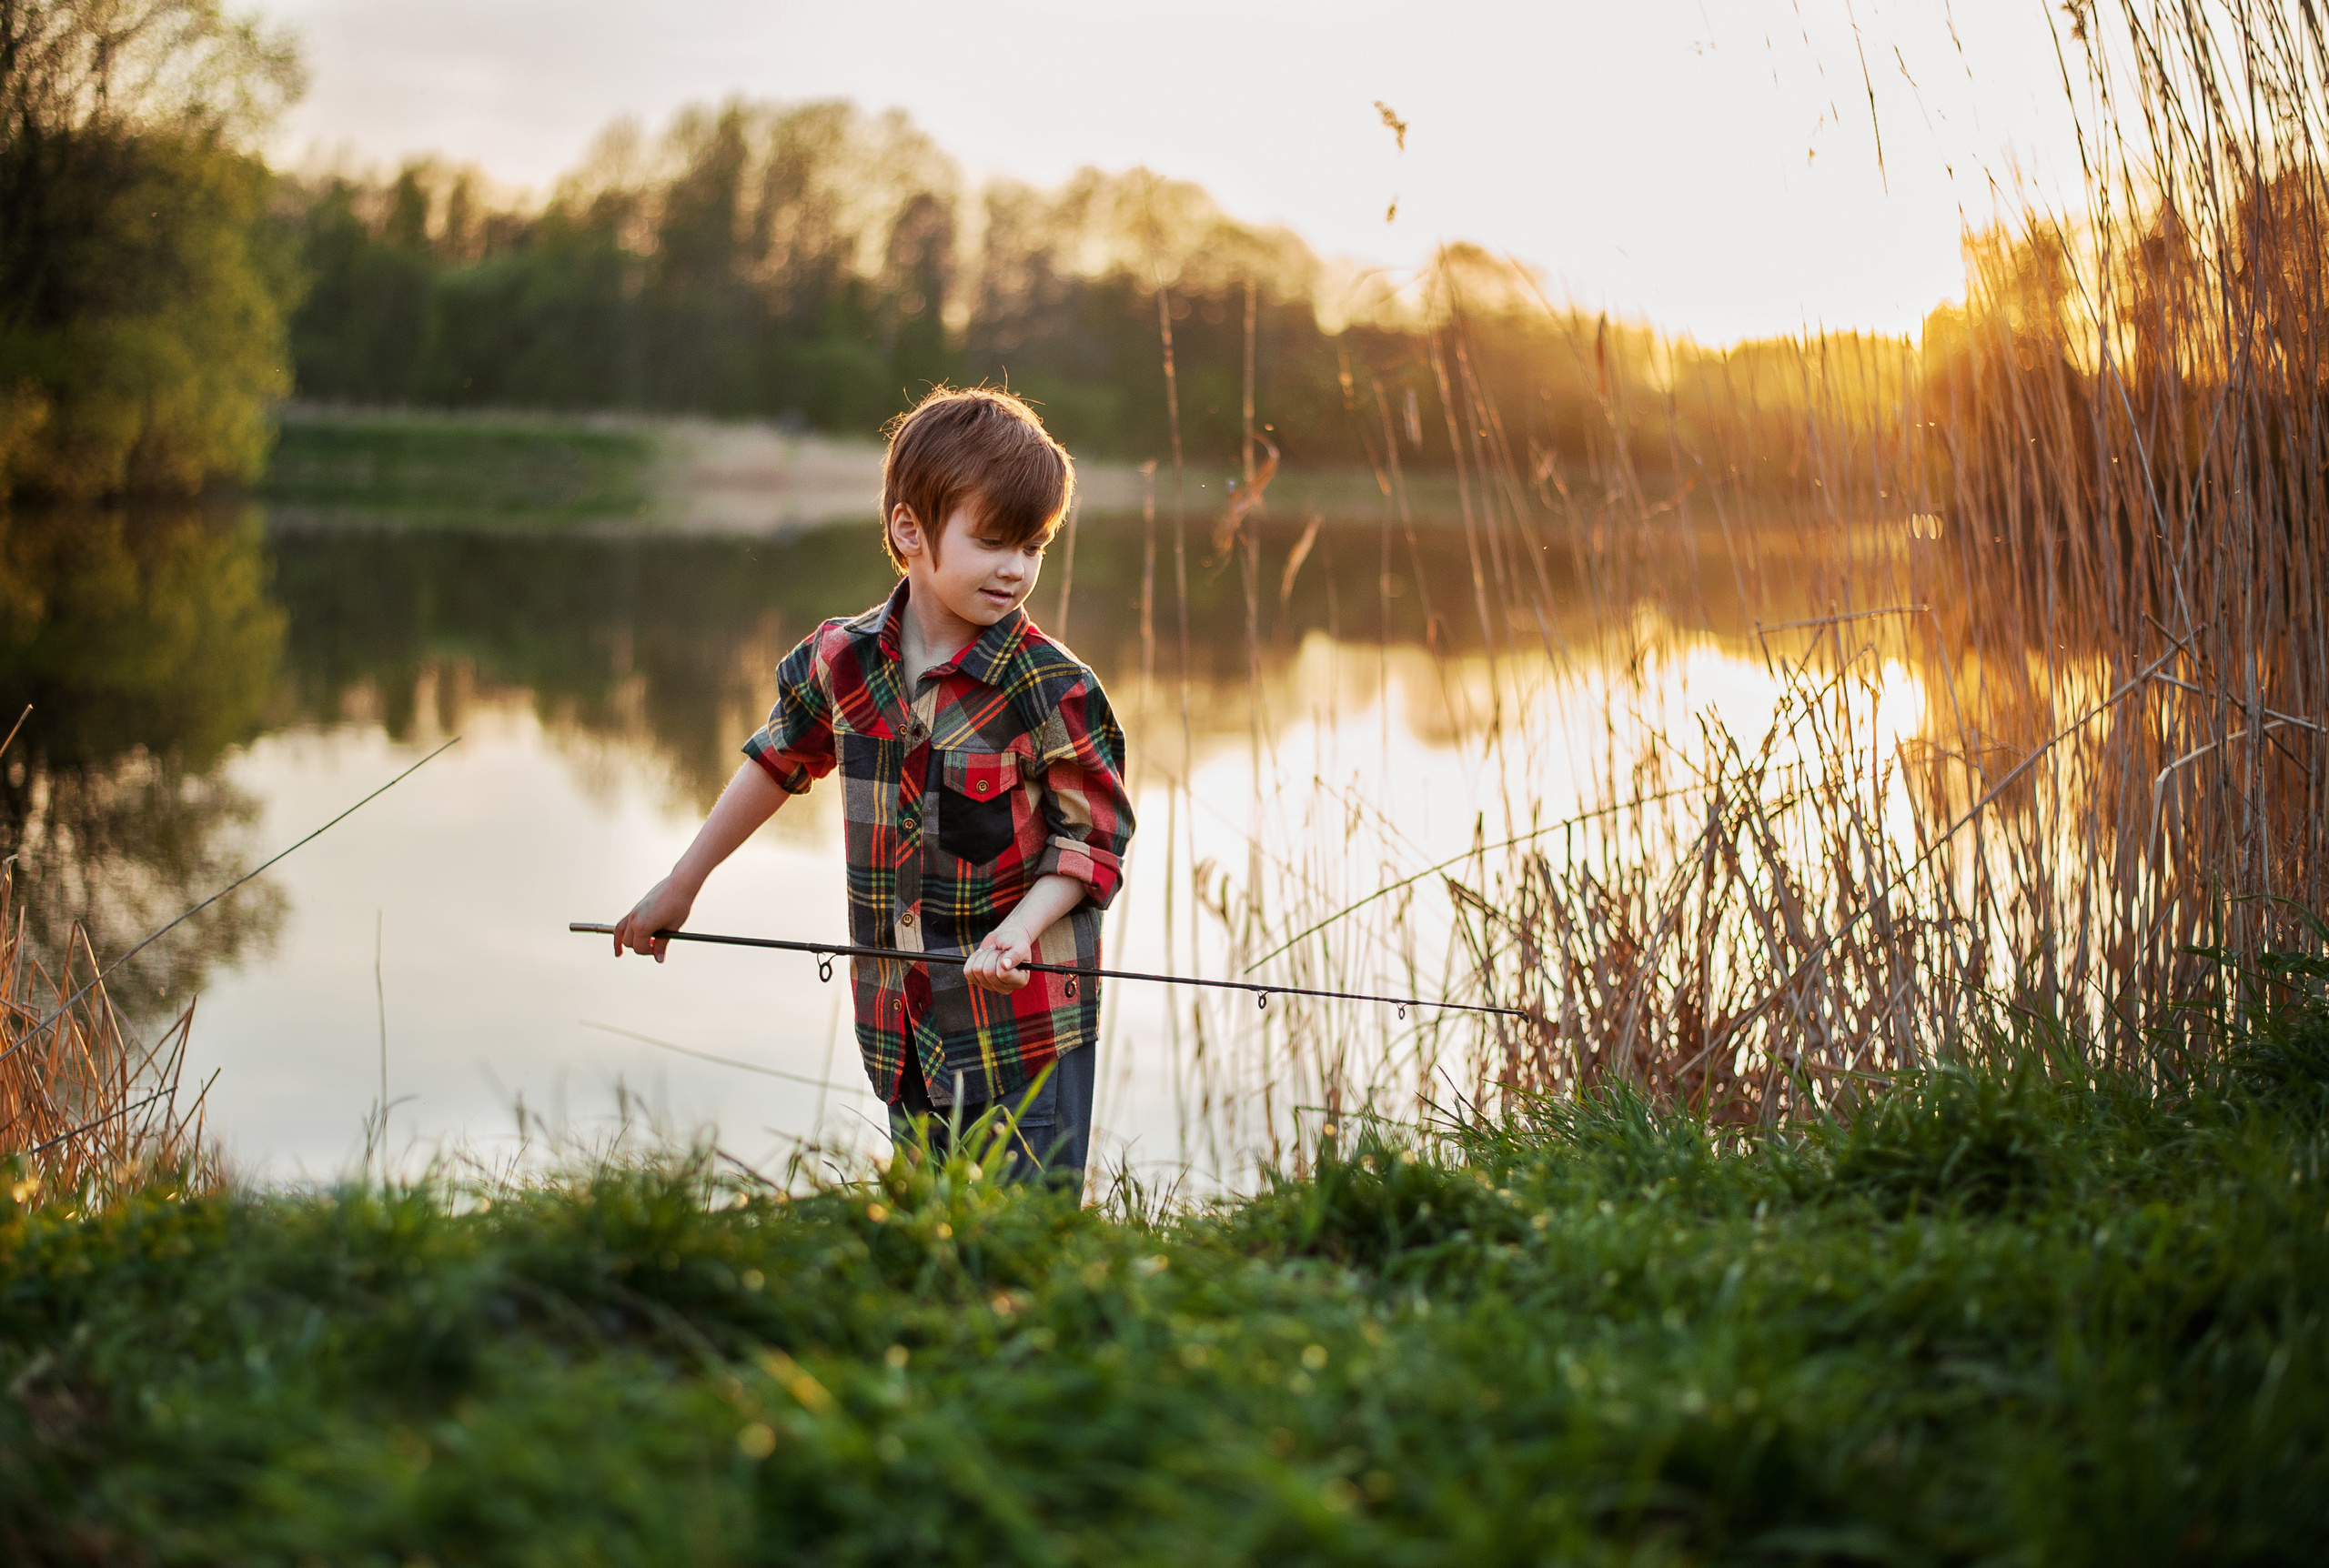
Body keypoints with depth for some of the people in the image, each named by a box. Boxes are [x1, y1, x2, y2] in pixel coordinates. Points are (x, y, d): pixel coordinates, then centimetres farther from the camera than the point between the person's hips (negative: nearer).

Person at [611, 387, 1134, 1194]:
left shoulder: (1053, 690, -13)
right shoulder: (841, 660, -1)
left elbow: (1094, 837, -7)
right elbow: (778, 762, 18)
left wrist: (1020, 930, -23)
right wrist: (681, 884, 23)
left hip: (1029, 1031, -4)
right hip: (901, 1027, 4)